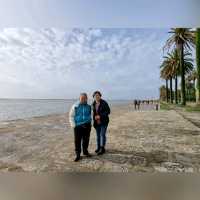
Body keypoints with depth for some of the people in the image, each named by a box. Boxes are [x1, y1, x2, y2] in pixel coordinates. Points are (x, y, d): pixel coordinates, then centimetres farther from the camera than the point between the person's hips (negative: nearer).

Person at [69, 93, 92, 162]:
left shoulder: (89, 106, 5)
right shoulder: (75, 106, -6)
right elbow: (71, 116, -3)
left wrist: (90, 123, 9)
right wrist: (74, 125, -10)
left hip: (87, 126, 3)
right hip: (78, 126, -3)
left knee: (86, 140, 13)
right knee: (77, 141, 2)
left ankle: (85, 151, 34)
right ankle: (77, 155, 18)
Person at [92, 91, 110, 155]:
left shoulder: (104, 103, -14)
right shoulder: (93, 104, 2)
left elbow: (108, 111, -14)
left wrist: (100, 116, -22)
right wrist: (94, 117, -1)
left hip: (103, 121, -5)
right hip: (97, 122, 5)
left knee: (102, 134, -4)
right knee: (98, 135, 13)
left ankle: (102, 149, 9)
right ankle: (98, 147, 27)